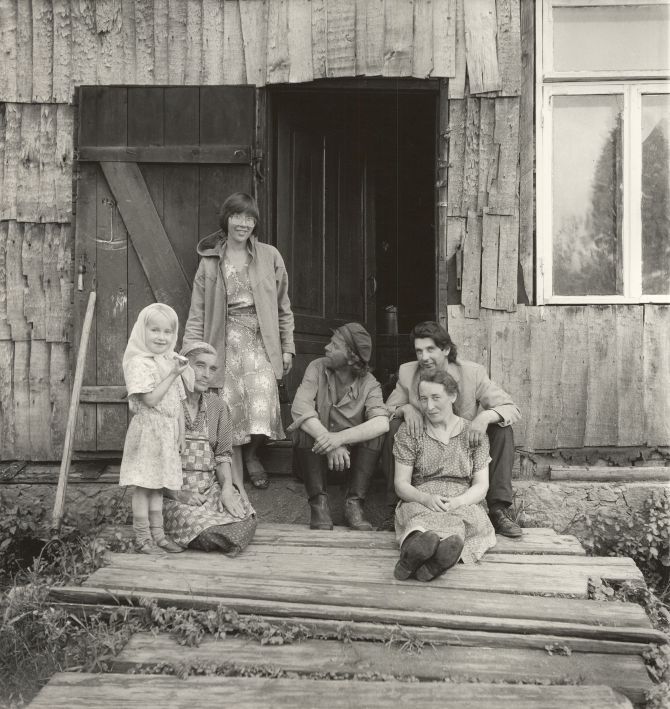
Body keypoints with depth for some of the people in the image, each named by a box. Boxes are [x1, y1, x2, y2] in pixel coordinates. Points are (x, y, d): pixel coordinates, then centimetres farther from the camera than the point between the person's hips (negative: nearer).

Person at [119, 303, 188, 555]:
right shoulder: (139, 363, -13)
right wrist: (173, 375, -22)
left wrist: (181, 432, 15)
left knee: (158, 485, 14)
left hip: (167, 432, 8)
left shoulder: (170, 361, 12)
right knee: (143, 486, -1)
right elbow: (151, 399, -22)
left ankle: (157, 534, 22)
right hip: (147, 431, -8)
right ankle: (143, 538, 7)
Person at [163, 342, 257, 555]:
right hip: (173, 491, -3)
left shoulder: (217, 406, 13)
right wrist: (177, 493, -15)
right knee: (206, 531, -29)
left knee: (245, 523, -24)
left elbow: (222, 455, 11)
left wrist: (227, 489, -8)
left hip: (212, 488, 4)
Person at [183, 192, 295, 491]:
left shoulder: (269, 257, 6)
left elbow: (283, 307, 11)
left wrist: (287, 348, 9)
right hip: (226, 343, 0)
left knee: (261, 408, -14)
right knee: (229, 411, -2)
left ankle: (251, 455, 20)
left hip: (260, 342, 0)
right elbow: (197, 312, 4)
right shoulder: (209, 262, 6)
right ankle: (234, 485, 15)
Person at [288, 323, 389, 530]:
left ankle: (353, 503, -22)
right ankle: (318, 502, -25)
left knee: (374, 433, -25)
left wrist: (341, 437, -44)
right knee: (307, 425, -29)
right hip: (314, 452, 0)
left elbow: (382, 423, -29)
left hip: (351, 454, 0)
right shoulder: (317, 368, -8)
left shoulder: (369, 384, -10)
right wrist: (328, 440, -39)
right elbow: (299, 408, -24)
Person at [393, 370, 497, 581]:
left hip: (464, 506, 1)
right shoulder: (409, 431, 8)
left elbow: (481, 486, 4)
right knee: (426, 515, -38)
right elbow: (401, 484, 4)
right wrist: (426, 498, -20)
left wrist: (456, 502, -19)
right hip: (419, 504, -1)